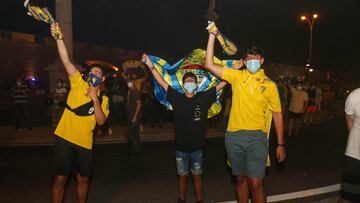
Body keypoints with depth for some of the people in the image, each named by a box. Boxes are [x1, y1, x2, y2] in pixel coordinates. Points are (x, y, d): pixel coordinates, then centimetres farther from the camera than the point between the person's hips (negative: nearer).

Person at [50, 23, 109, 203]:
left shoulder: (103, 99, 5)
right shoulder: (78, 84, 1)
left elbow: (101, 121, -8)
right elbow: (66, 61, -11)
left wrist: (95, 100, -16)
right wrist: (58, 37, -22)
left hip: (84, 142, 2)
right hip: (65, 138, -2)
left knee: (83, 179, 13)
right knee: (60, 178, 3)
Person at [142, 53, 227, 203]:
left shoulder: (203, 98, -4)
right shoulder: (177, 98, -5)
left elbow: (222, 83, -2)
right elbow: (161, 82, -6)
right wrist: (150, 65, -10)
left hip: (197, 146, 0)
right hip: (180, 146, 0)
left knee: (197, 175, 16)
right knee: (182, 175, 17)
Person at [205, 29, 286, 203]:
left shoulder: (270, 85, 4)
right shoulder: (237, 76, 5)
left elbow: (277, 114, 7)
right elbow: (209, 65, -2)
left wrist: (281, 144, 5)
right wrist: (212, 36, -4)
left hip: (256, 137, -1)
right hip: (233, 136, 2)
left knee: (255, 183, -4)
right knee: (241, 179, 15)